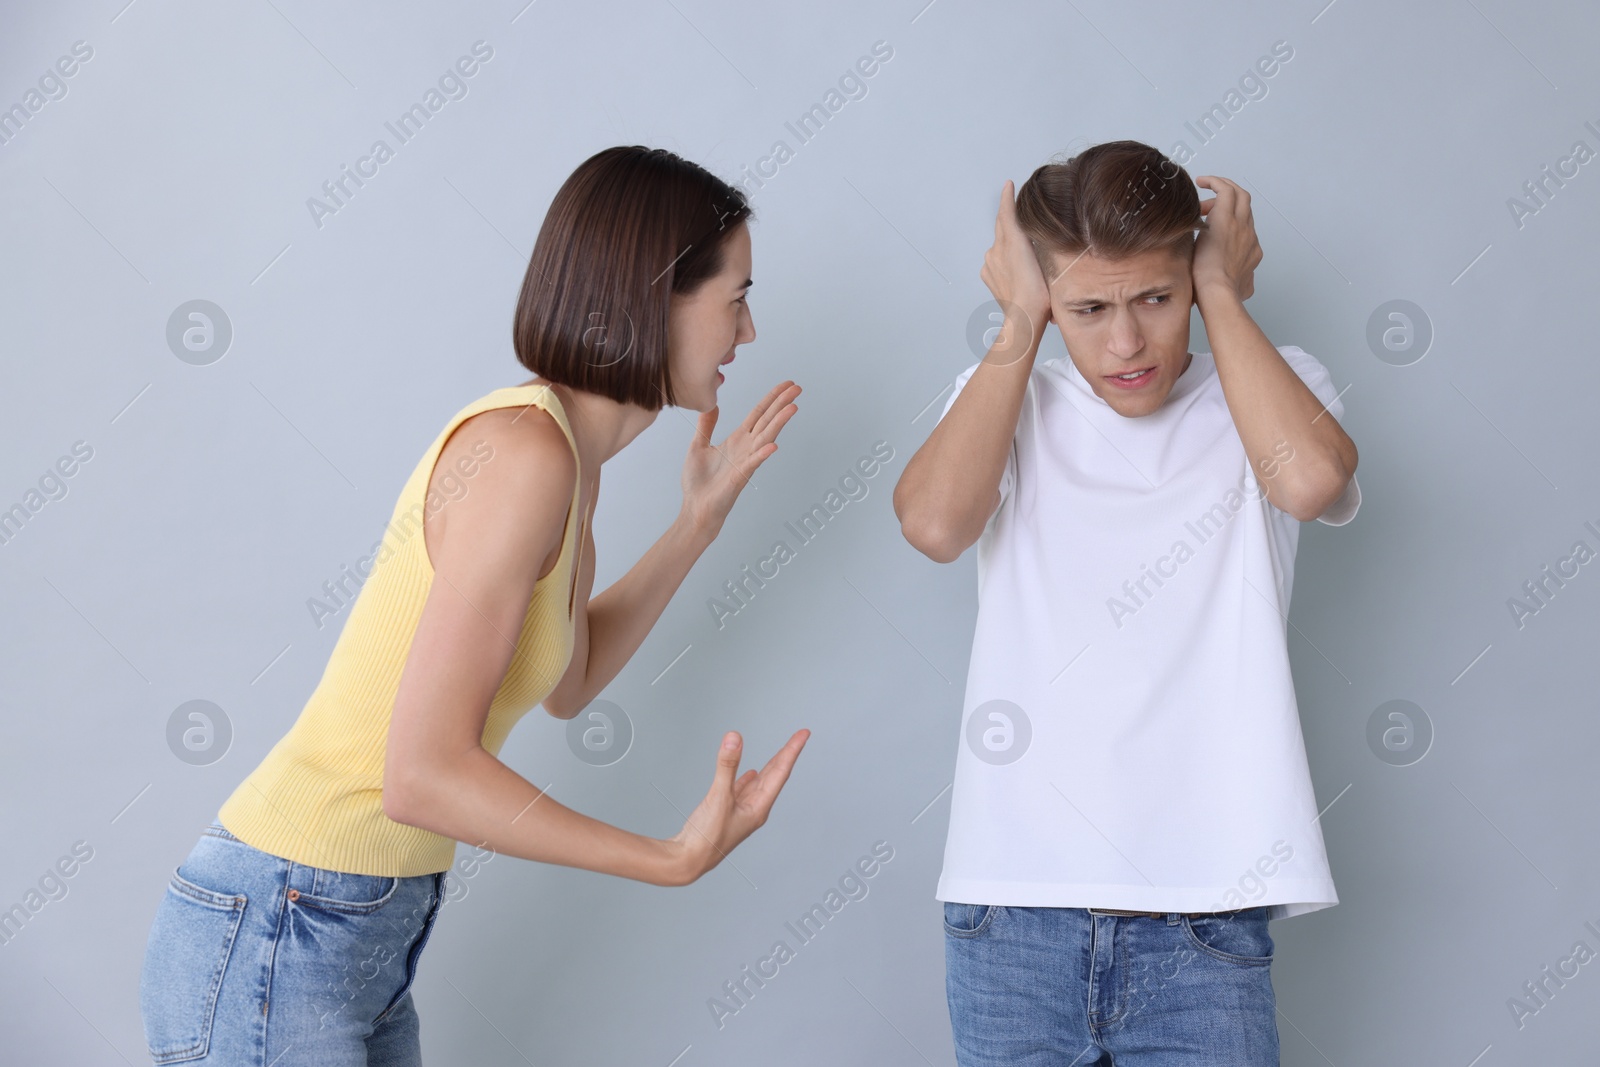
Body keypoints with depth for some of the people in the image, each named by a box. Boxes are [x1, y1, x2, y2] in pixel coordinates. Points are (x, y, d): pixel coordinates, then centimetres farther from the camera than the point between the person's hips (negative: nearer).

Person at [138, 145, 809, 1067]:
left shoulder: (572, 457, 8)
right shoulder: (522, 450, -20)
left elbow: (566, 683, 23)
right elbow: (424, 772, -23)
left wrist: (702, 520, 17)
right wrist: (674, 861, -21)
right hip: (271, 936, -9)